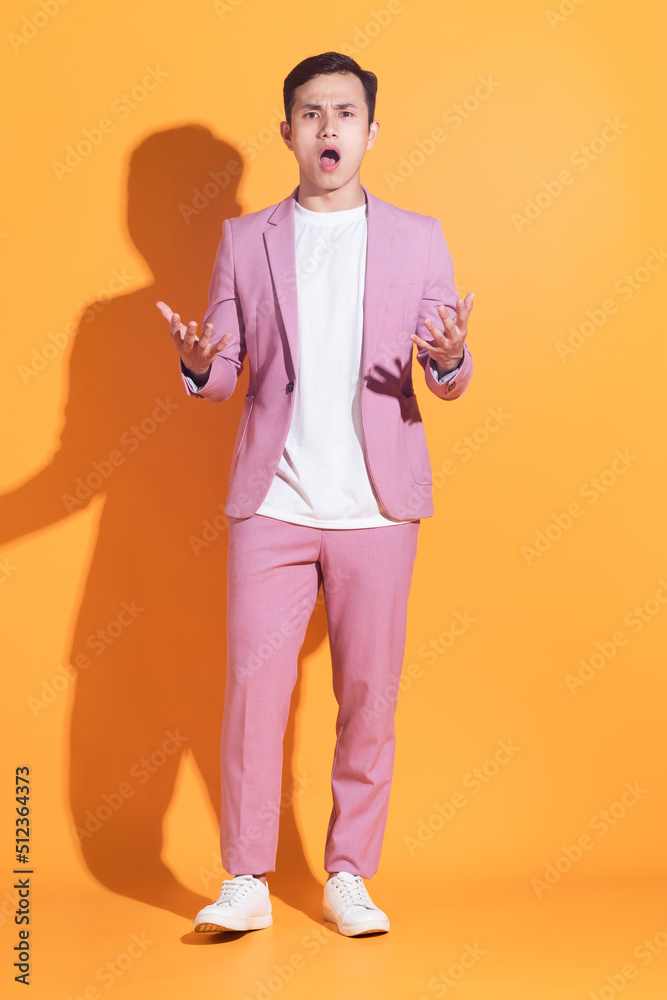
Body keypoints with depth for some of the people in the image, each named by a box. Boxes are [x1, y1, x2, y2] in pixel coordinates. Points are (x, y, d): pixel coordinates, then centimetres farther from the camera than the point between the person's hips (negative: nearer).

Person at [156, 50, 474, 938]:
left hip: (377, 506, 0)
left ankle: (350, 879, 18)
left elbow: (449, 384, 6)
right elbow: (221, 375, 8)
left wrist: (451, 357, -17)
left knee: (369, 696, 4)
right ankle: (247, 883, 9)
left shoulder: (417, 239, 9)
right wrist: (197, 365, -16)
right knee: (253, 686, -3)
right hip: (274, 501, 0)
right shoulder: (245, 241, 9)